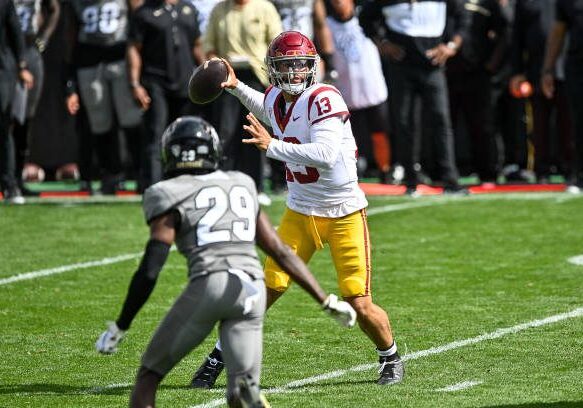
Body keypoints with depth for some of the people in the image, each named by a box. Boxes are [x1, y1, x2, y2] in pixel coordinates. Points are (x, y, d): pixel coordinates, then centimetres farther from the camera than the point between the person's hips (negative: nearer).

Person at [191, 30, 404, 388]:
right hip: (301, 212, 5)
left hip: (344, 214, -5)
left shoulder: (325, 100, -22)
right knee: (267, 288, -2)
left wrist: (272, 146, -37)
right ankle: (219, 358, 11)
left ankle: (391, 358, 24)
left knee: (360, 305, -4)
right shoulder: (276, 100, 1)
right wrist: (236, 87, 19)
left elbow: (326, 155, -36)